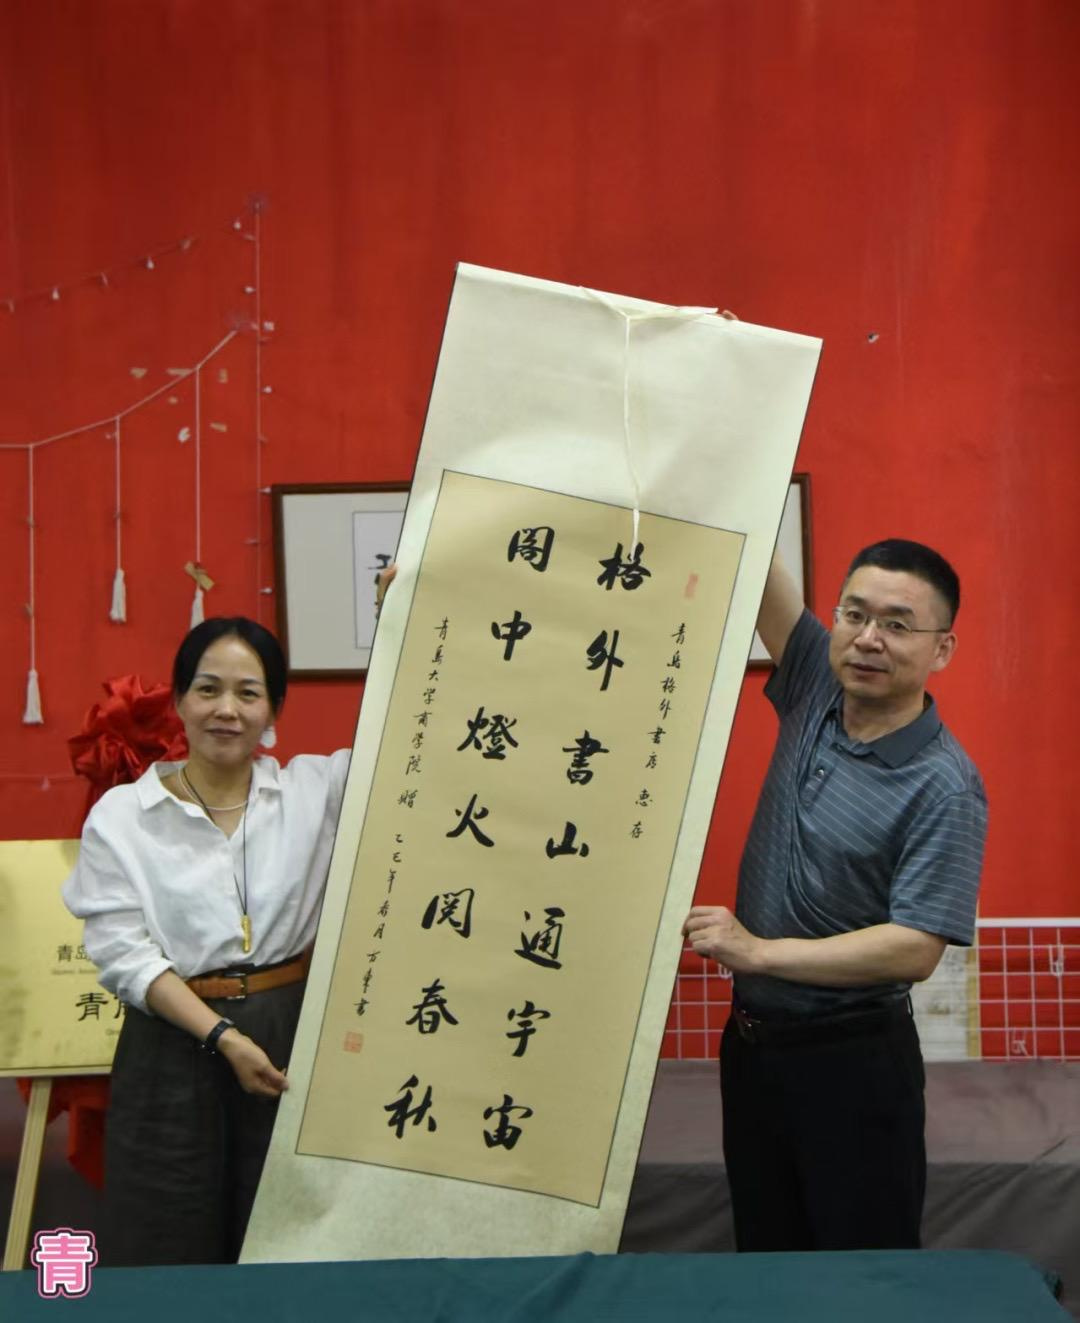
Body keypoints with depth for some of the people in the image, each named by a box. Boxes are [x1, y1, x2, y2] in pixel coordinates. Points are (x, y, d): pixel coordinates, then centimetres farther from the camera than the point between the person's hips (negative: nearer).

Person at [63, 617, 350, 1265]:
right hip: (175, 1051, -1)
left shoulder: (313, 789, 4)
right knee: (168, 1247, 5)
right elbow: (123, 952, -6)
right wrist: (225, 1037, -16)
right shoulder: (121, 815, 0)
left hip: (295, 1035, 1)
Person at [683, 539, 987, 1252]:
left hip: (852, 1059, -6)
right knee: (765, 1249, 17)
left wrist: (760, 951, -26)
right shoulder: (817, 691, -1)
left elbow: (916, 950, -24)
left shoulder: (945, 788, -19)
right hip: (753, 1039, 6)